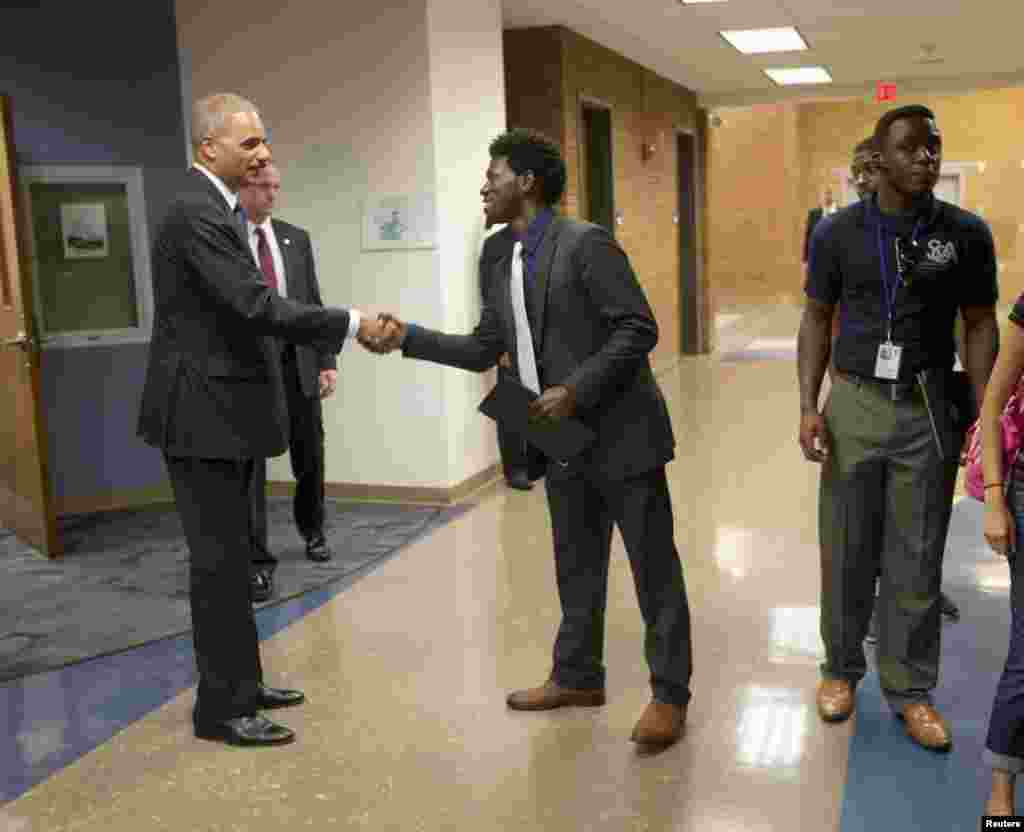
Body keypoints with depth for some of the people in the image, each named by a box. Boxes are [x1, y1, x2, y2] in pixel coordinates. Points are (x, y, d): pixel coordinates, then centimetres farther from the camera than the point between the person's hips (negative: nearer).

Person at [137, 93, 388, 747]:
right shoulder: (196, 213, -18)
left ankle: (241, 683, 29)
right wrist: (352, 324, -21)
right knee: (220, 558, -2)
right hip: (202, 412, -10)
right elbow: (254, 304, -26)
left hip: (225, 407, 10)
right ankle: (221, 707, 10)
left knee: (229, 553, 16)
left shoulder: (217, 208, 14)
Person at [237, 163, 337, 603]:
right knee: (250, 464, -1)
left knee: (310, 458, 14)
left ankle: (312, 529, 38)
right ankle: (258, 559, 9)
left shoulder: (296, 238, 9)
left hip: (297, 363, 4)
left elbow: (313, 304, 10)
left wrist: (327, 362, 4)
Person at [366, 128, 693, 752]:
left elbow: (638, 329, -17)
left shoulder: (585, 243, -13)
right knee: (576, 564, 18)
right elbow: (483, 350, 15)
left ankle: (670, 694, 15)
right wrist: (407, 337, 7)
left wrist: (575, 391, -21)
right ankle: (577, 676, 34)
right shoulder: (507, 266, 12)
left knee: (653, 565, 3)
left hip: (621, 433, -8)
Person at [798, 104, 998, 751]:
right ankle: (841, 668, 30)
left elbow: (981, 326, 3)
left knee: (917, 559, 8)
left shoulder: (967, 234, -2)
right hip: (854, 406, 0)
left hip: (930, 412, 0)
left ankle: (910, 688, 23)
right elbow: (817, 318, 4)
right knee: (846, 552, 10)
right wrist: (809, 406, -5)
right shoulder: (838, 232, -1)